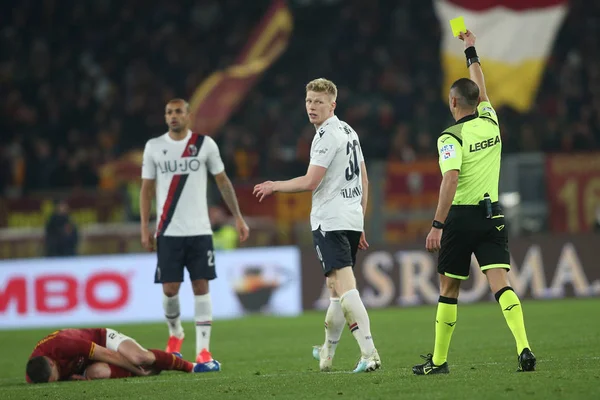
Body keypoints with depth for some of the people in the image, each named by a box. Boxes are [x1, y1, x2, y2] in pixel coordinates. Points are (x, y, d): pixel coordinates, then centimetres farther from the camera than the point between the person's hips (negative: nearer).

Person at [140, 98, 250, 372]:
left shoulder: (205, 144, 3)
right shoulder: (154, 147, 5)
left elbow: (223, 181, 9)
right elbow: (146, 188, 9)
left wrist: (238, 217, 4)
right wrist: (144, 227, 1)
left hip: (199, 230, 0)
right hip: (168, 232, 1)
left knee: (201, 287, -5)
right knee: (170, 289, -2)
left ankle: (203, 352, -5)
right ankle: (175, 334, 27)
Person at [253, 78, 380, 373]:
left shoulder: (326, 136, -13)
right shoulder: (349, 132, 16)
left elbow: (310, 182, -17)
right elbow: (364, 181, 21)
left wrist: (274, 186, -2)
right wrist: (359, 223, 26)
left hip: (329, 222, -9)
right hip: (352, 220, 9)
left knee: (345, 289, -16)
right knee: (337, 290, 19)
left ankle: (369, 353, -26)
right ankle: (327, 353, 32)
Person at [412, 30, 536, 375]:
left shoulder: (451, 138, -10)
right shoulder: (490, 122, 7)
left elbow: (451, 180, -23)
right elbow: (480, 88, 26)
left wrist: (437, 225, -23)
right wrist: (472, 50, 39)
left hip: (461, 217, -4)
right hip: (492, 216, 4)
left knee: (449, 290, 7)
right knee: (501, 283, -6)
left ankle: (439, 360, 15)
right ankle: (524, 348, -25)